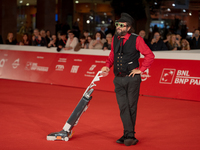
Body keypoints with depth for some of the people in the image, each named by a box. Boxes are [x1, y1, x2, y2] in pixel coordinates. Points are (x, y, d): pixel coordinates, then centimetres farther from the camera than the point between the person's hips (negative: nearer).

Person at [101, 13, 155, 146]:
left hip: (132, 79, -5)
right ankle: (129, 135, 7)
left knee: (131, 107, 3)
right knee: (123, 108, 2)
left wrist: (141, 70, -9)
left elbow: (150, 55, -8)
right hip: (118, 79, 5)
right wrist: (107, 65, 8)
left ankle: (129, 136, 11)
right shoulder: (115, 39, 8)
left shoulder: (136, 39, -9)